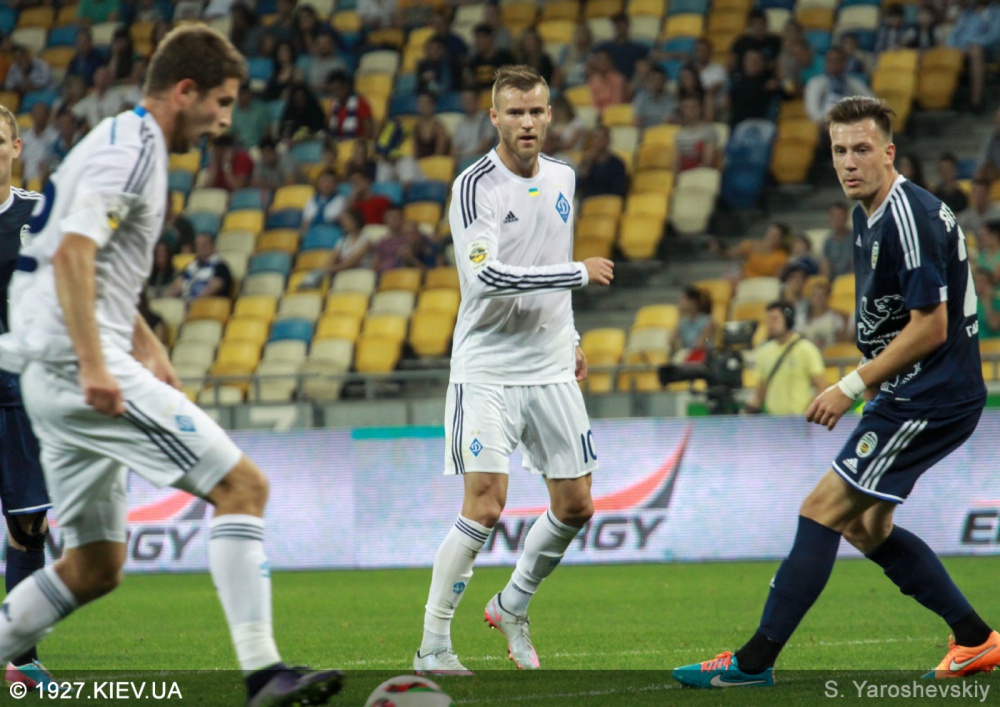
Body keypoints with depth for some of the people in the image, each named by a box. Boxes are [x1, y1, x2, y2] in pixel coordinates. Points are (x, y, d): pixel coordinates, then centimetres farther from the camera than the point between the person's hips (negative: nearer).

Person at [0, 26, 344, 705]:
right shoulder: (130, 150, -10)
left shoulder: (123, 144, 22)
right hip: (77, 364, -10)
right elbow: (71, 254, -22)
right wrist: (93, 365, -27)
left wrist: (145, 347, 26)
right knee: (242, 485, -13)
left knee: (96, 568, 13)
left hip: (55, 374, 10)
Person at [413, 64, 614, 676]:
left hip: (551, 371, 7)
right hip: (487, 368, -7)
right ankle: (433, 647, -7)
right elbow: (488, 275, -27)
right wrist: (580, 273, -23)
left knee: (576, 506, 7)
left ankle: (513, 607, 31)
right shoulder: (476, 186, -14)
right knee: (486, 505, -16)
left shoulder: (562, 178, 8)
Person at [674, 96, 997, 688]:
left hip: (929, 399, -11)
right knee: (866, 527, 15)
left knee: (823, 511, -11)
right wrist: (869, 381, 16)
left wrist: (853, 386, -17)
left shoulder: (909, 219, -20)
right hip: (913, 396, 11)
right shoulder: (870, 213, 12)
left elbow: (931, 327, -22)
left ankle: (756, 661, -9)